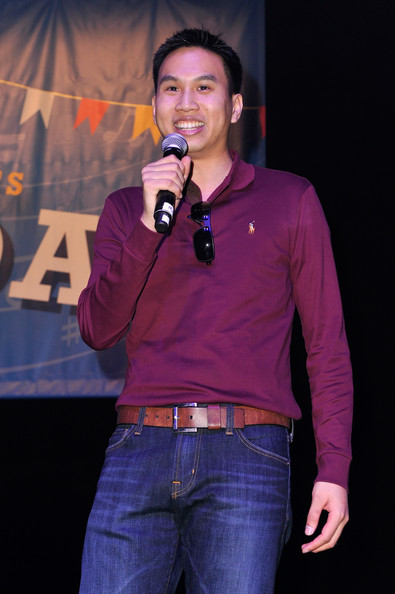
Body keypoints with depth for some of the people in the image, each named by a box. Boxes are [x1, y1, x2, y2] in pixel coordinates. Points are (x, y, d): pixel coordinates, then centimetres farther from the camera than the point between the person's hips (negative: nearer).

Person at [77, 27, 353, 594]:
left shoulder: (290, 199, 10)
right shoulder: (126, 208, 17)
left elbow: (326, 343, 7)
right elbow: (98, 330, 5)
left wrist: (334, 468, -2)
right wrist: (151, 221, -6)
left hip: (247, 457, -2)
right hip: (139, 447, 2)